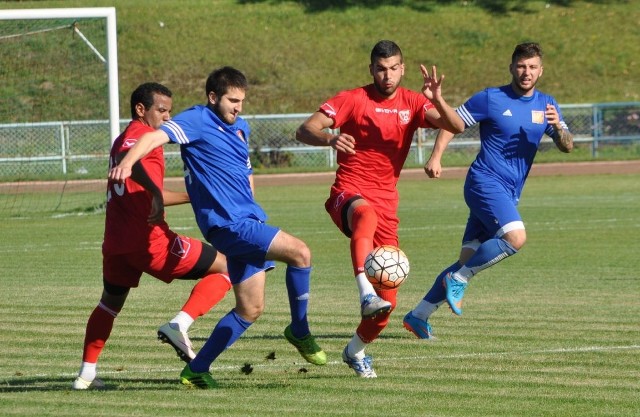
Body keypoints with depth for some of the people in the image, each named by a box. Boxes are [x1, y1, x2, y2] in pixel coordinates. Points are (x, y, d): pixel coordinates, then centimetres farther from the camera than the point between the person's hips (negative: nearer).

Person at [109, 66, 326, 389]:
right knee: (300, 253, -20)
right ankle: (299, 332, -3)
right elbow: (156, 137, -22)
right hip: (228, 223, -9)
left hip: (248, 220, 9)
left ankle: (196, 370, 16)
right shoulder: (197, 120, -7)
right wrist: (127, 162, -40)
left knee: (250, 309, 10)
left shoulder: (241, 127, 17)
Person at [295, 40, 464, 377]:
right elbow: (304, 130, -11)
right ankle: (366, 295, -59)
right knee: (366, 214, -44)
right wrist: (329, 138, -33)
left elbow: (456, 126, -8)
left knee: (389, 297, 1)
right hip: (349, 193, -4)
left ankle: (356, 350, 28)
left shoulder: (412, 103, 6)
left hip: (387, 201, 4)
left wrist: (437, 99, -27)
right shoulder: (353, 99, -3)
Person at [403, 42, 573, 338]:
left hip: (509, 194, 6)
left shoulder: (546, 105, 10)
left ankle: (418, 315, 14)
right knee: (515, 236, -29)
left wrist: (558, 127, -17)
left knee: (469, 262, 5)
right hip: (485, 181, -6)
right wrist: (435, 157, -15)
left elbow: (566, 147, 5)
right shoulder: (491, 99, -4)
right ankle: (458, 279, -13)